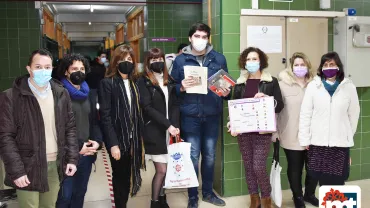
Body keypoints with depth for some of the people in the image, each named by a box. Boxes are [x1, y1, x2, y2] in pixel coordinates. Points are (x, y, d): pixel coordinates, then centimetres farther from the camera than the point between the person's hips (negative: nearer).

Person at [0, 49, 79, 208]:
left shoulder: (61, 94, 4)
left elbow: (70, 128, 9)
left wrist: (72, 158, 2)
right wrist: (16, 171, -13)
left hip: (55, 165, 4)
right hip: (28, 168, -4)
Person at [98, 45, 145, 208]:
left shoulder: (134, 83, 11)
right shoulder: (107, 83, -7)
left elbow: (138, 112, 10)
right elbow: (105, 116, -13)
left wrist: (139, 137, 3)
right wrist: (113, 143, -18)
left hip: (132, 138, 5)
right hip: (118, 139, -5)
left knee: (127, 175, 11)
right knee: (119, 175, 6)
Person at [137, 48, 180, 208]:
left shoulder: (169, 80, 13)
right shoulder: (144, 82, -2)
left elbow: (175, 104, 7)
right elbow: (147, 107, -12)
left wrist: (175, 126, -8)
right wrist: (167, 124, -17)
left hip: (170, 130, 5)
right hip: (154, 131, -5)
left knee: (165, 168, 10)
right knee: (161, 170, -5)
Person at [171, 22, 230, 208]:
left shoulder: (219, 58, 5)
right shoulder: (180, 60, 0)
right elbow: (173, 88, 1)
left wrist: (227, 91, -10)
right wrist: (181, 87, -19)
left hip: (212, 116, 2)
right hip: (190, 117, -2)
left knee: (210, 156, 14)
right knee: (192, 157, 5)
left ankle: (208, 192, 31)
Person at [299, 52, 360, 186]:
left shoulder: (349, 87, 1)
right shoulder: (313, 86, -1)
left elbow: (354, 114, 9)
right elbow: (305, 114, 0)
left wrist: (348, 136, 13)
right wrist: (305, 139, -2)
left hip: (341, 142, 0)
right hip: (317, 142, 0)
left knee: (338, 181, 0)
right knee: (322, 179, 6)